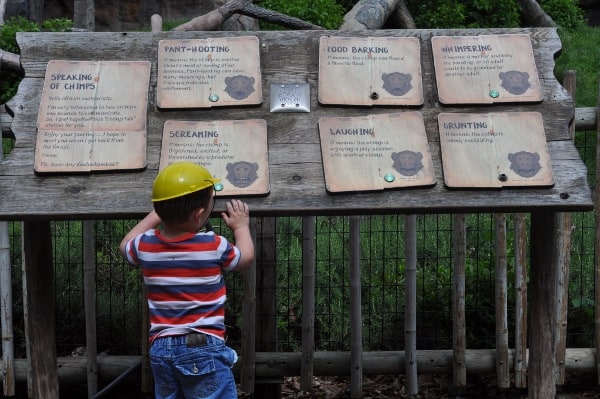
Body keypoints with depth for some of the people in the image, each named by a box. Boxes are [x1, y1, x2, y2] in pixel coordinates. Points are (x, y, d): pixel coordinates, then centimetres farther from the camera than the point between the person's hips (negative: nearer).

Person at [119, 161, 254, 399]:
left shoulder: (146, 245, -1)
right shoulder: (212, 245, -12)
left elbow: (125, 246, 24)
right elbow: (246, 258, 8)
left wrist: (158, 213, 29)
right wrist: (241, 226, 25)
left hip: (161, 348, 5)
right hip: (204, 347, -5)